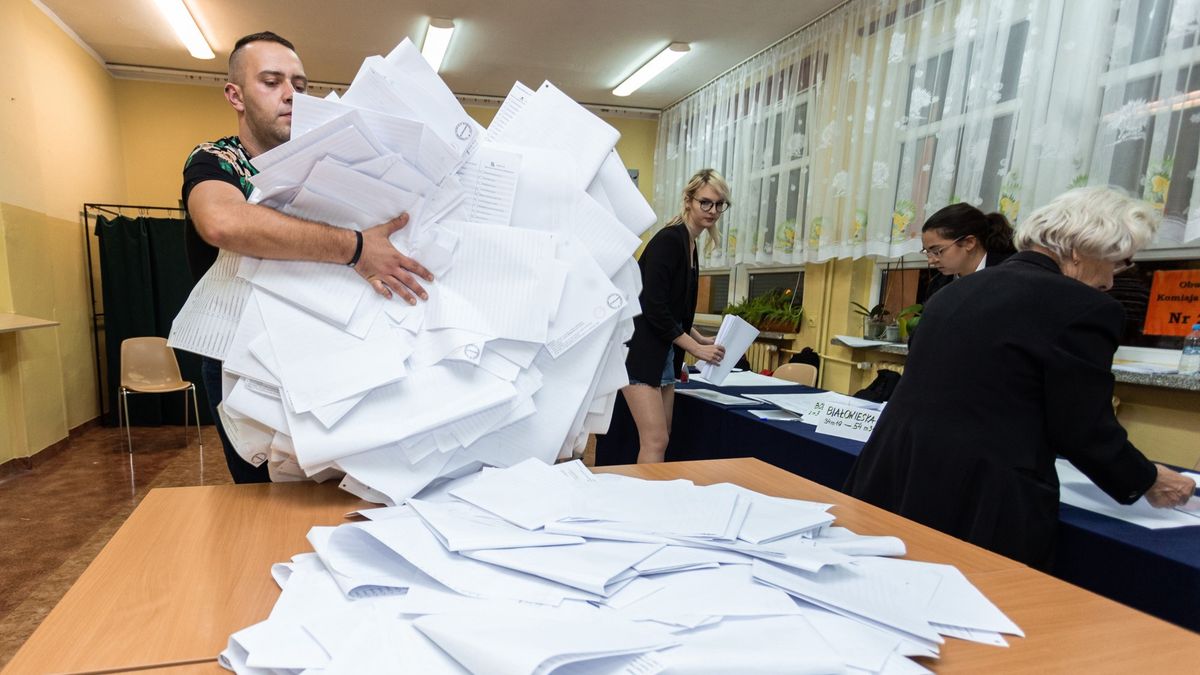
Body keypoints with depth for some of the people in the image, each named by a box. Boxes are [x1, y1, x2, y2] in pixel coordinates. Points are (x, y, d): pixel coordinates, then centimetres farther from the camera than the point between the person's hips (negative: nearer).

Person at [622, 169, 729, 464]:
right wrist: (696, 349, -14)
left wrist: (702, 340, 12)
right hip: (641, 350, -10)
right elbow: (653, 308, -21)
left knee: (661, 438, 12)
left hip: (664, 352, 10)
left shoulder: (690, 245, 14)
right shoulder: (668, 240, -14)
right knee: (655, 442, -10)